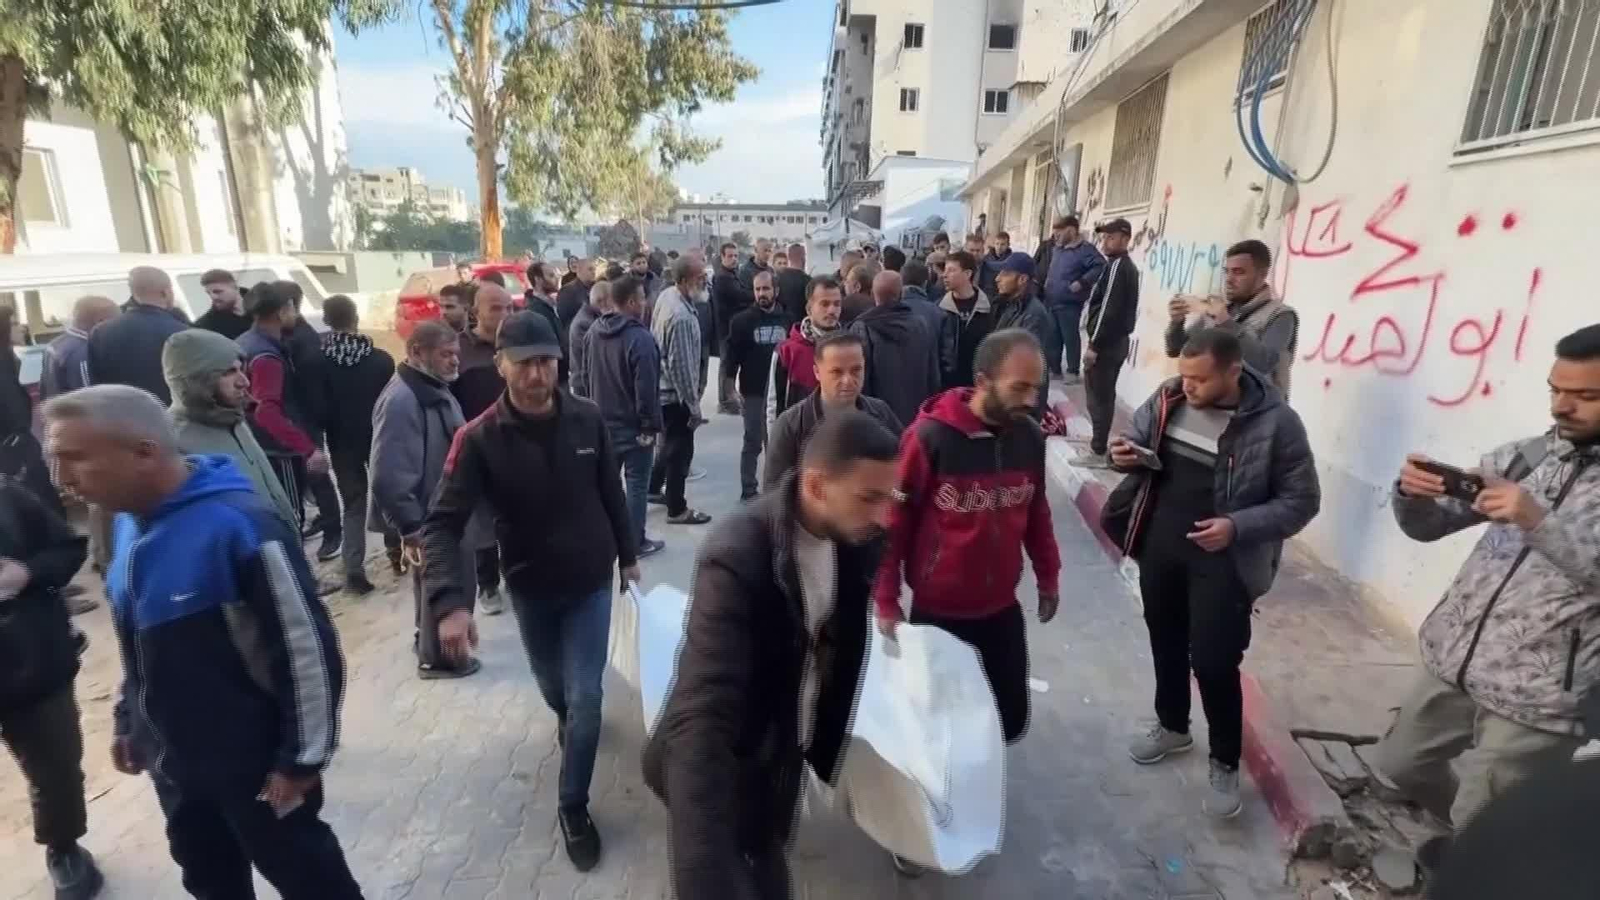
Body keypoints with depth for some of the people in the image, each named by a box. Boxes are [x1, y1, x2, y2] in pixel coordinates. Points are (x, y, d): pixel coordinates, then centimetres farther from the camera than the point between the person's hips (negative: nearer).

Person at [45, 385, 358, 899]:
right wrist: (127, 720, 17)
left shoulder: (240, 525, -28)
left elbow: (309, 649, -24)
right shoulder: (129, 523, 0)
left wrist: (302, 757, -18)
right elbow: (140, 640, 15)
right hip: (173, 760, 8)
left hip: (256, 762, -7)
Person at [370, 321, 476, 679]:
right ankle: (437, 657, 24)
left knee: (440, 581, 23)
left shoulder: (436, 388, 8)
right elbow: (389, 477, -29)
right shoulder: (401, 400, -25)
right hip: (429, 515, -10)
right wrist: (411, 529, -23)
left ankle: (431, 640, 42)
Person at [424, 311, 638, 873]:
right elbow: (442, 524, -22)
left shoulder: (587, 420, -12)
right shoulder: (479, 439, -19)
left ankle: (573, 807, 23)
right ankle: (567, 718, 60)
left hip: (591, 580, 0)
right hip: (529, 586, 0)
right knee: (553, 687, 23)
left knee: (584, 696, 1)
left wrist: (627, 554, 10)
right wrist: (450, 602, -36)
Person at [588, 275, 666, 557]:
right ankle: (635, 543, 11)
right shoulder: (639, 337, -23)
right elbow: (646, 389, -23)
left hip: (604, 421, 8)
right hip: (634, 424, -8)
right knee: (637, 484, 3)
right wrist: (651, 425, -16)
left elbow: (590, 377, 13)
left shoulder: (595, 332, 4)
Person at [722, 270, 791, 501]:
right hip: (753, 393, -3)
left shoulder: (787, 320, 4)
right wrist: (731, 388, -11)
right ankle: (748, 490, 11)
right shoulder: (742, 321, -4)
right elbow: (731, 357, -5)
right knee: (753, 443, 3)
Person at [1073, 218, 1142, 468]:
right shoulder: (1127, 266, 17)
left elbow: (1108, 308, -22)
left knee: (1097, 396, -6)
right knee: (1104, 394, 18)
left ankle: (1098, 453, -3)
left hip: (1106, 342, -10)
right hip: (1116, 340, 10)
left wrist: (1093, 344, -21)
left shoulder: (1117, 266, -15)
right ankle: (1099, 438, 30)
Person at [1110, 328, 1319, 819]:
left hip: (1222, 560, -4)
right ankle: (1172, 726, 45)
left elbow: (1301, 501, -10)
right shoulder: (1168, 399, -5)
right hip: (1160, 545, 5)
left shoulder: (1275, 423, -17)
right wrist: (1125, 454, -14)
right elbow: (1136, 438, 10)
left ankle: (1225, 764, 26)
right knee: (1165, 643, 20)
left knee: (1214, 663, 2)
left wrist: (1238, 527, -24)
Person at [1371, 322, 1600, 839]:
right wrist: (1412, 494, -16)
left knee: (1478, 827, 4)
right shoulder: (1525, 456, 4)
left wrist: (1539, 522, -32)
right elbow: (1427, 526, 5)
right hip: (1452, 664, 6)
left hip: (1537, 698, -5)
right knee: (1401, 763, 21)